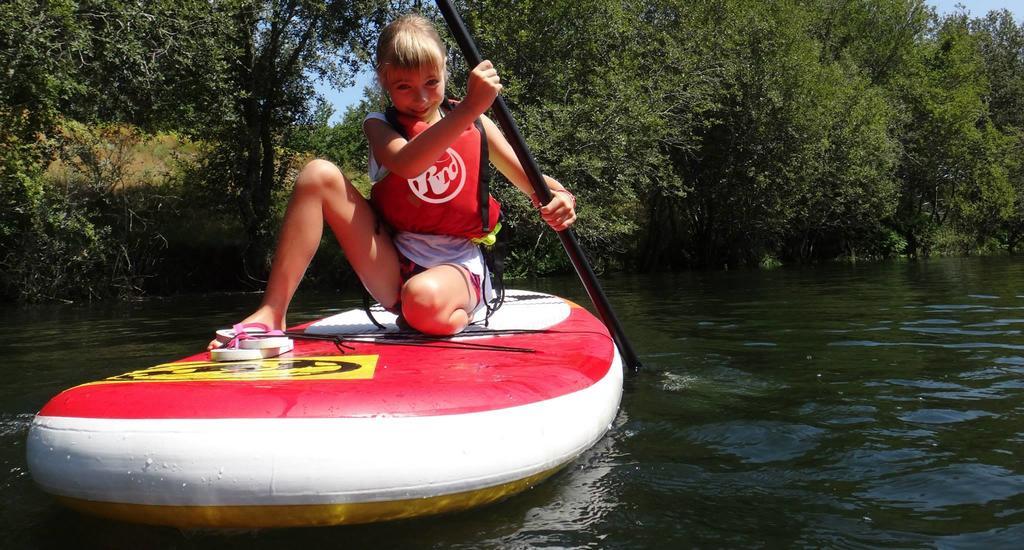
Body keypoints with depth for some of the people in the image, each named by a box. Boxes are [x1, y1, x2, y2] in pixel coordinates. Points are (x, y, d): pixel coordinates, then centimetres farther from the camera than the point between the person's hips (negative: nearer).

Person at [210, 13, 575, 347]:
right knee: (319, 175, -18)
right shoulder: (379, 126, 2)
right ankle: (271, 313, -19)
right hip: (392, 270, 2)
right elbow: (406, 163, -23)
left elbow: (528, 177, 6)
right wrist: (468, 108, -34)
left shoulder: (476, 125, 6)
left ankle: (460, 314, -3)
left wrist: (557, 195, -19)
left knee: (425, 300, -42)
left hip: (457, 267, -2)